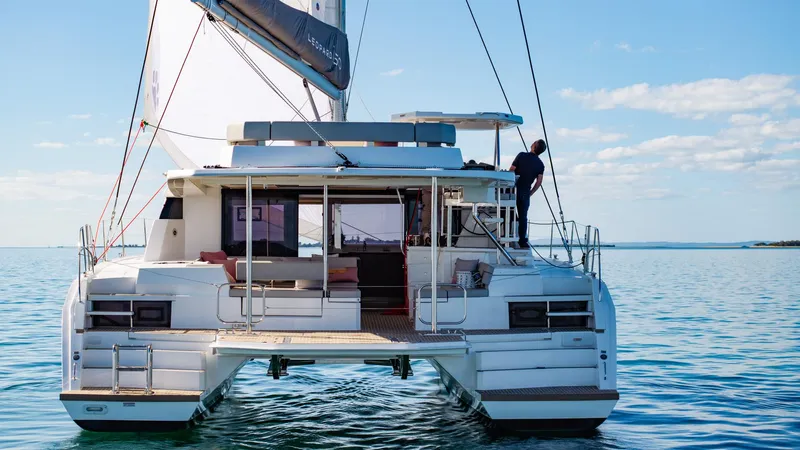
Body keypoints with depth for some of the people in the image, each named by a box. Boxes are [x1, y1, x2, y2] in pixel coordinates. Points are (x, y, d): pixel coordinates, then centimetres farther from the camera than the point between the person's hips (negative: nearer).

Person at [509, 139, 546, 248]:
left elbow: (510, 171, -8)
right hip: (525, 193, 2)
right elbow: (539, 182, -2)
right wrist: (530, 193, 9)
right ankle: (522, 241, 6)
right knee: (523, 217, 8)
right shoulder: (540, 165, 0)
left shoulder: (522, 155, -9)